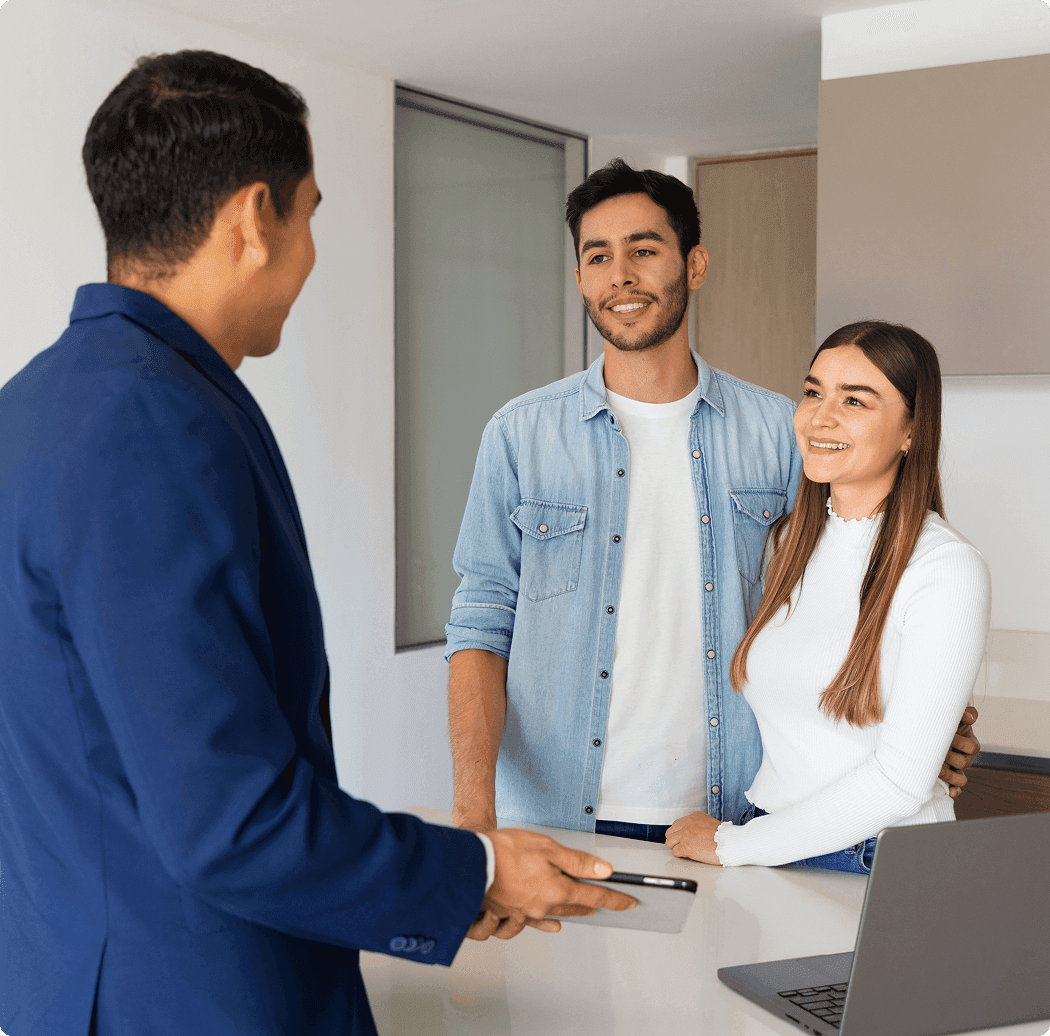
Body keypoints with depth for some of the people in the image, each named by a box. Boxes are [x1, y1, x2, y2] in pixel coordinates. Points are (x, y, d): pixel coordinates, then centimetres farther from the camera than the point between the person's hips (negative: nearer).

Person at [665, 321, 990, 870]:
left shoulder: (946, 569, -12)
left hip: (887, 863, -3)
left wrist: (731, 844, -10)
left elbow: (903, 780, -15)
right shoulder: (787, 540, 7)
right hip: (771, 837, 4)